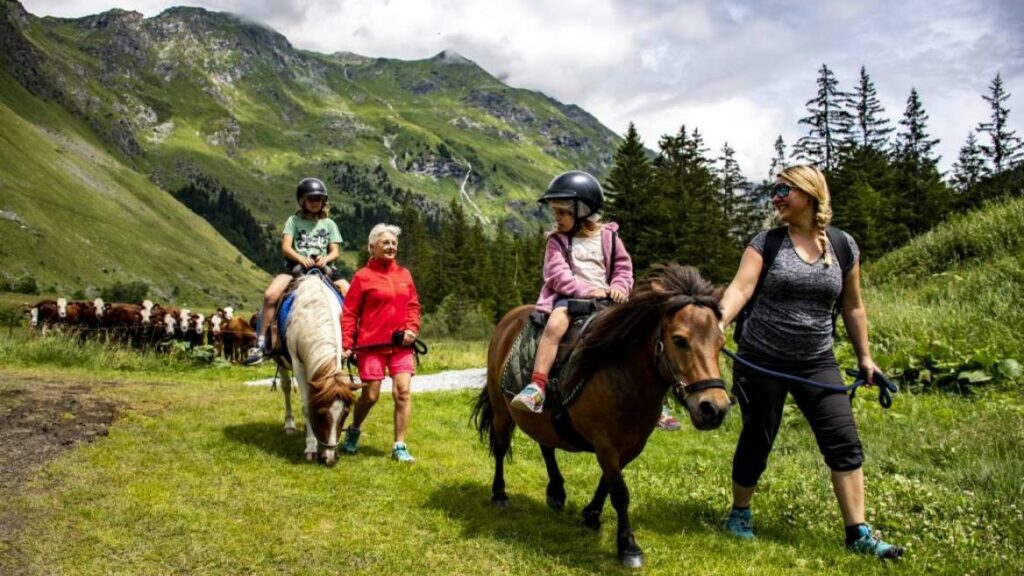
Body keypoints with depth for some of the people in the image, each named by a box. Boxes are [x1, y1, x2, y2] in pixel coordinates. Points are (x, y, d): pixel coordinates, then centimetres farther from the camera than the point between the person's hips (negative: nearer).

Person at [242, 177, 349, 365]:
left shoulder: (329, 224, 16)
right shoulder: (294, 221, 11)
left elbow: (335, 251, 9)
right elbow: (286, 247, -1)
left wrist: (326, 258, -14)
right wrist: (300, 258, -21)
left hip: (322, 266, 2)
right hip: (296, 264, -1)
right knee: (270, 295, -25)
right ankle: (261, 344, -18)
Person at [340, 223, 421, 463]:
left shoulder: (404, 274, 9)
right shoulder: (362, 276, -3)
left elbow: (413, 305, 15)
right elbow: (349, 312, -3)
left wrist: (412, 328, -3)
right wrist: (346, 344, -10)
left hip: (401, 344, 4)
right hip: (372, 344, -3)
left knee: (402, 392, -6)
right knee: (370, 395, 3)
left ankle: (400, 447, 3)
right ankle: (353, 432, 32)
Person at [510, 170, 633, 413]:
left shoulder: (608, 236, 10)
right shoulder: (557, 240, 6)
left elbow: (623, 267, 12)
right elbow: (557, 275, -5)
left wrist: (619, 287, -10)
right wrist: (586, 290, -19)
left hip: (605, 298, 2)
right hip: (570, 296, -2)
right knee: (554, 326, -33)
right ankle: (536, 387, -36)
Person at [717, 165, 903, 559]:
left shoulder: (843, 245, 2)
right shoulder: (767, 242, -5)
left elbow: (852, 306, 10)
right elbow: (740, 288, -19)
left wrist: (864, 357, 13)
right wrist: (719, 322, -38)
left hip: (817, 364, 2)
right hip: (761, 361, -2)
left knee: (845, 443, -2)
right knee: (757, 439, 8)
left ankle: (859, 534, 8)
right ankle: (739, 512, 29)